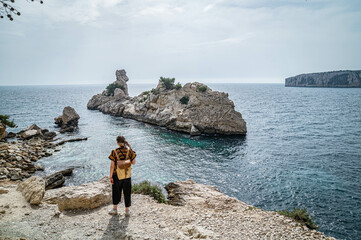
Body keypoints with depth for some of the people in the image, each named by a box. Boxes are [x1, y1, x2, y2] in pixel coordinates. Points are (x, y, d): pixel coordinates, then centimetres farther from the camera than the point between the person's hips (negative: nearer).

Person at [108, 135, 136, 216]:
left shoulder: (114, 152, -15)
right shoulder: (130, 151, -10)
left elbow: (112, 166, -13)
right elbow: (133, 162, -2)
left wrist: (110, 177, -5)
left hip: (117, 176, -1)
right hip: (127, 175, 1)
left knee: (116, 192, 18)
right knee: (127, 192, 14)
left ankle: (115, 209, 33)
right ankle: (127, 211, 23)